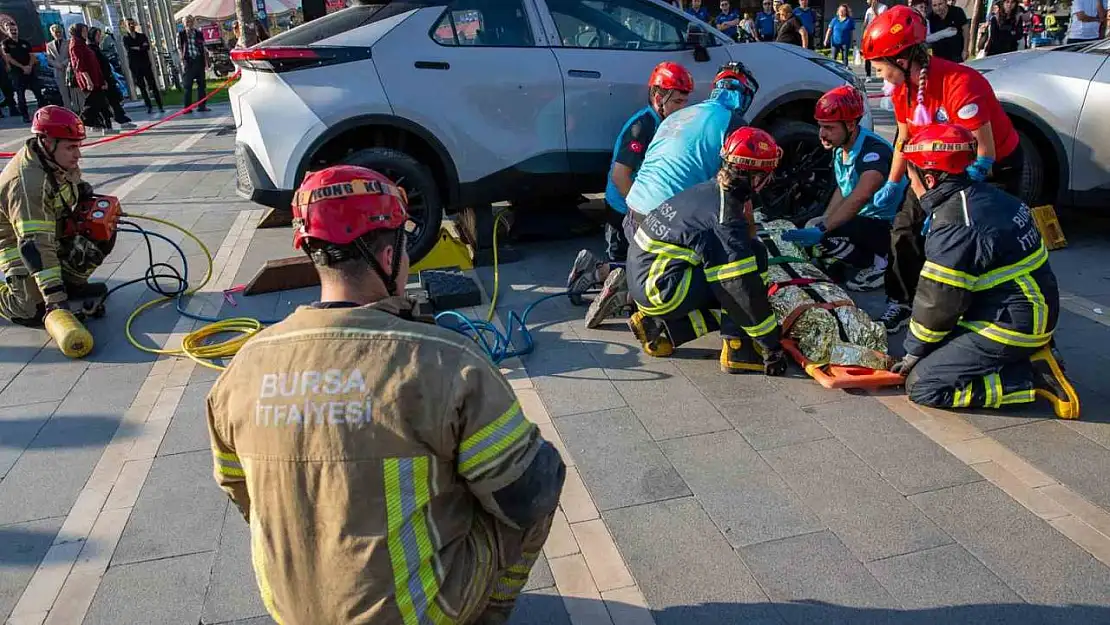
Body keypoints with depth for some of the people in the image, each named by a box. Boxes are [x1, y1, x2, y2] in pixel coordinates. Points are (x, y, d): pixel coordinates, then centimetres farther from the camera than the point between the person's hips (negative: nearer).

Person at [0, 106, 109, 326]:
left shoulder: (58, 159, -10)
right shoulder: (26, 182, -34)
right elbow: (35, 245, -39)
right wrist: (54, 297, -43)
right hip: (19, 245, -8)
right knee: (36, 312, -18)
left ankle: (70, 282, 13)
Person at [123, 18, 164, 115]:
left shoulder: (142, 36, 11)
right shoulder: (125, 38, 8)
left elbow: (147, 47, -6)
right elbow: (129, 49, -9)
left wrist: (136, 48, -14)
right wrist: (141, 47, -10)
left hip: (146, 64, 0)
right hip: (135, 66, 0)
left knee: (153, 85, -4)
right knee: (142, 87, 1)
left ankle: (160, 106, -3)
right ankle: (149, 107, 4)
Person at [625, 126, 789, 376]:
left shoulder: (709, 190, 8)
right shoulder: (726, 215, -18)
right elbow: (745, 288, -18)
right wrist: (772, 346, -13)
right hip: (659, 288, -9)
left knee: (729, 305, 16)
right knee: (754, 255, -11)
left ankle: (657, 324, 10)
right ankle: (737, 350, -8)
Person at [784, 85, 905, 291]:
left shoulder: (874, 150, -27)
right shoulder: (840, 147, 0)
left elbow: (858, 199, -40)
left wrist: (821, 229, -46)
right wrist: (823, 220, -2)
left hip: (888, 225, -9)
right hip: (863, 219, 9)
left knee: (825, 238, -27)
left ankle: (876, 263, -5)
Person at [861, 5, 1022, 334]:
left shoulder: (960, 84, -33)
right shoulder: (903, 90, -11)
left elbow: (985, 155, -30)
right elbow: (905, 139, 6)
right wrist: (893, 186, 6)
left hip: (997, 168, -7)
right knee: (906, 229, 2)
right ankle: (902, 303, 15)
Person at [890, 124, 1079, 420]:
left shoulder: (954, 228, -25)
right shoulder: (985, 195, 4)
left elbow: (938, 303, -17)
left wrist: (915, 351, 0)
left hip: (1009, 327, -9)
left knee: (921, 386, -9)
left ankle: (1034, 376, -7)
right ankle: (1029, 355, 11)